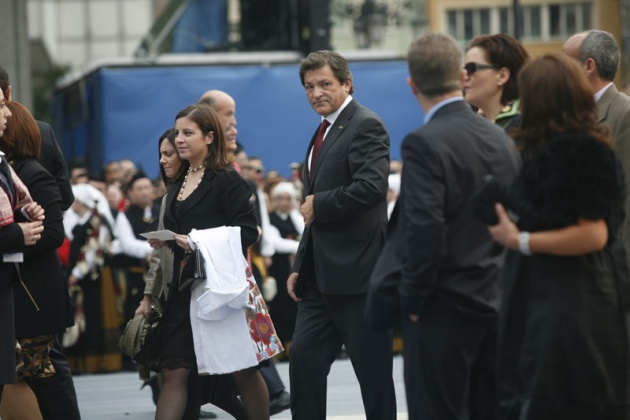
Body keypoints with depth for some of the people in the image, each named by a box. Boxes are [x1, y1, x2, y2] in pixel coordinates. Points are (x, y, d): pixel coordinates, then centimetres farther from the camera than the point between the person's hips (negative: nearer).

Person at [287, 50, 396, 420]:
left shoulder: (366, 126, -10)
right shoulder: (325, 132, 19)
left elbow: (371, 188, -27)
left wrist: (318, 205, -14)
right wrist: (301, 267, 17)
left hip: (357, 269, -9)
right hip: (322, 275, 9)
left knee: (373, 368, -1)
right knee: (304, 356, 4)